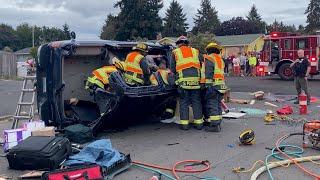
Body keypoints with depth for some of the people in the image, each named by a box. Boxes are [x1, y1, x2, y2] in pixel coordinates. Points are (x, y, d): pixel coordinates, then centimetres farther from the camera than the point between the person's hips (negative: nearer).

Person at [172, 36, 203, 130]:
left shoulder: (175, 52, 10)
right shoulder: (195, 51, 16)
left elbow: (173, 68, 12)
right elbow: (201, 65, 15)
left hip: (183, 80, -2)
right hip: (196, 79, 2)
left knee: (184, 102, 5)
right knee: (196, 102, 9)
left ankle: (184, 123, 5)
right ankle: (199, 122, 11)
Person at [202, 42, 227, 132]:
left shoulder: (209, 58, -5)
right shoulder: (220, 59, 22)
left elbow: (208, 73, -16)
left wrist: (207, 86, -20)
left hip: (213, 85, -8)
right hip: (221, 85, 8)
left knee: (212, 106, -7)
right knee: (218, 105, 14)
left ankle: (214, 125, -8)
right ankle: (218, 124, 19)